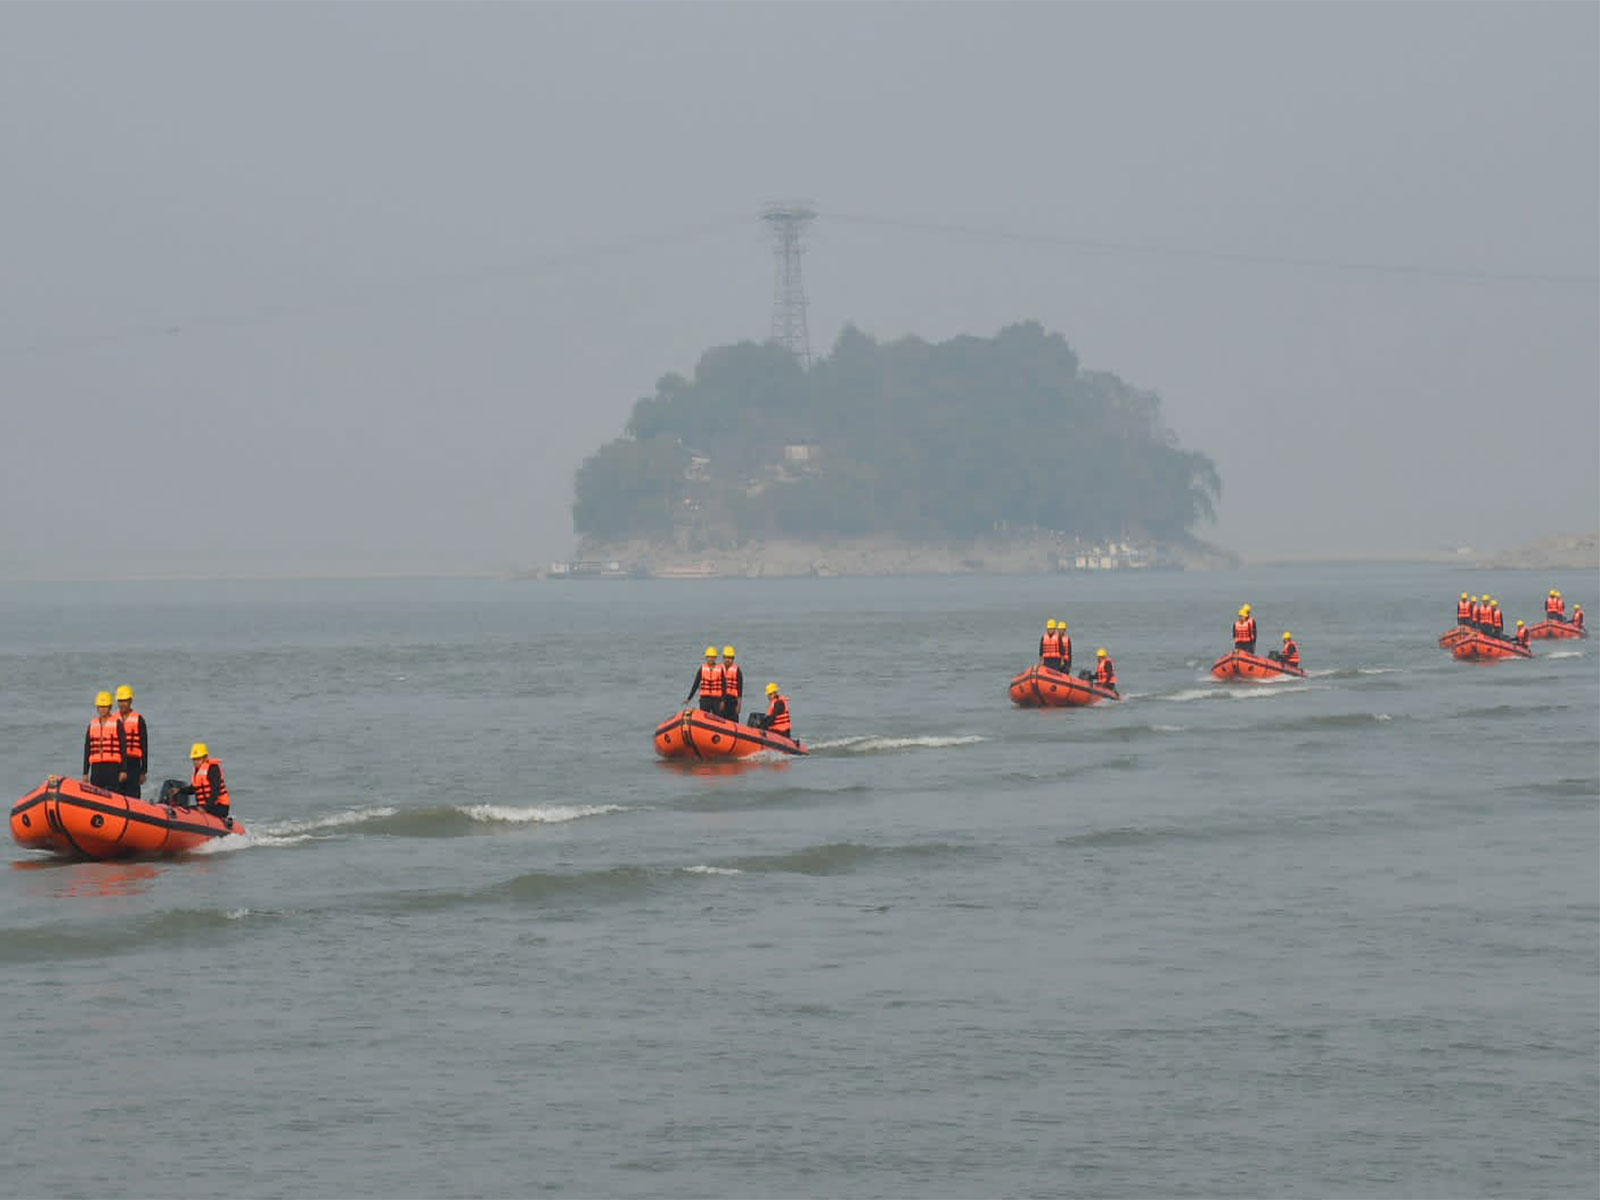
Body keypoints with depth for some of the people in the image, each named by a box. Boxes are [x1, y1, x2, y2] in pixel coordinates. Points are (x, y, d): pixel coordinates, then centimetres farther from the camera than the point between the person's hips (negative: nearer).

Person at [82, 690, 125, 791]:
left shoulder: (117, 724, 1)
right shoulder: (92, 725, 13)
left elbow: (123, 748, -2)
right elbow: (87, 750, 16)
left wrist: (123, 770, -8)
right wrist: (85, 773, 12)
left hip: (112, 767, -4)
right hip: (96, 767, 4)